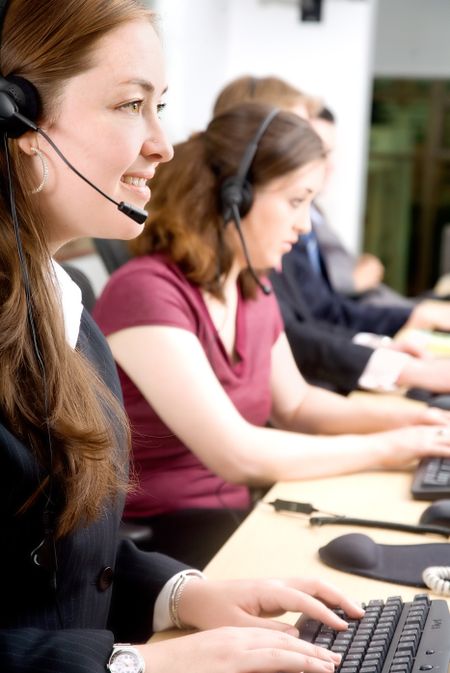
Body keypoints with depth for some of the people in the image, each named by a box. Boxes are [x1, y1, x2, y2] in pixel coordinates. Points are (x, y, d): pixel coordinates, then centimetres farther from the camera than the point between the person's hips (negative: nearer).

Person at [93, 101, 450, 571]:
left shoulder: (253, 291, 4)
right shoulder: (146, 292, -22)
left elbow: (295, 405, 19)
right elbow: (236, 454, -26)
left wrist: (398, 420, 3)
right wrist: (383, 449, -16)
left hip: (234, 513, 7)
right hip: (151, 539, -7)